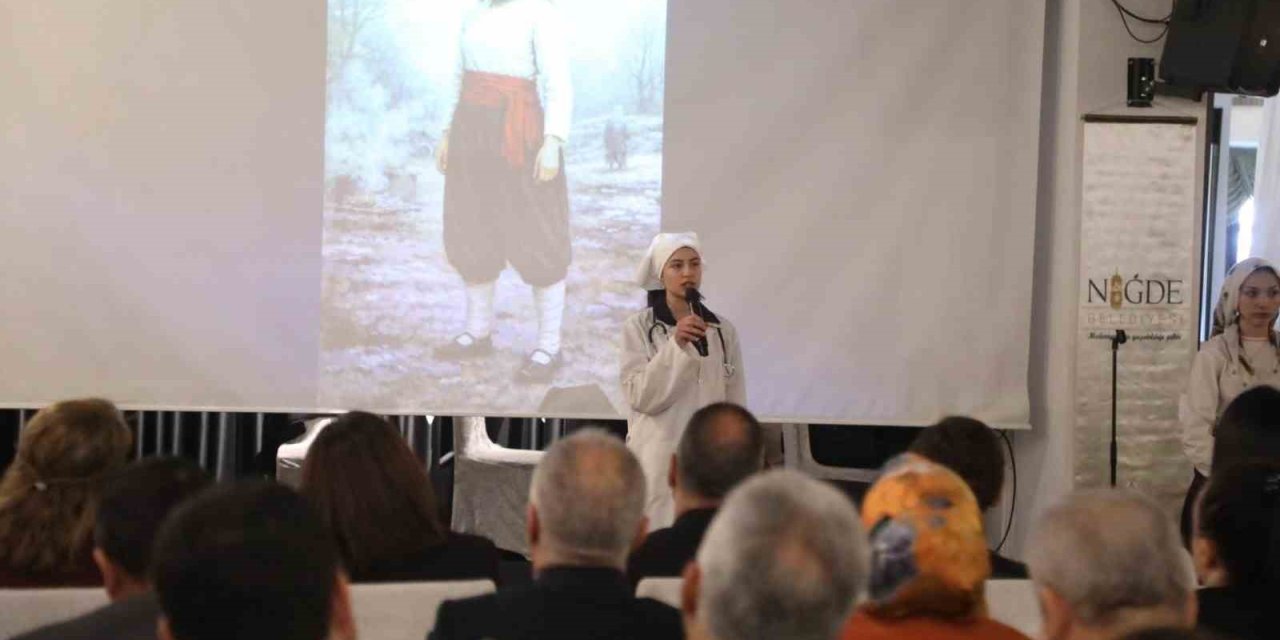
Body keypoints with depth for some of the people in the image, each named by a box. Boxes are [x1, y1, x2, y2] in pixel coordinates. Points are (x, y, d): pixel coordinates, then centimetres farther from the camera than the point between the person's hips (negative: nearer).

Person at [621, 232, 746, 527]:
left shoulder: (723, 330, 7)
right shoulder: (639, 327, -2)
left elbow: (736, 405, 10)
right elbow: (640, 397, -10)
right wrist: (675, 346, -19)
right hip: (658, 456, -3)